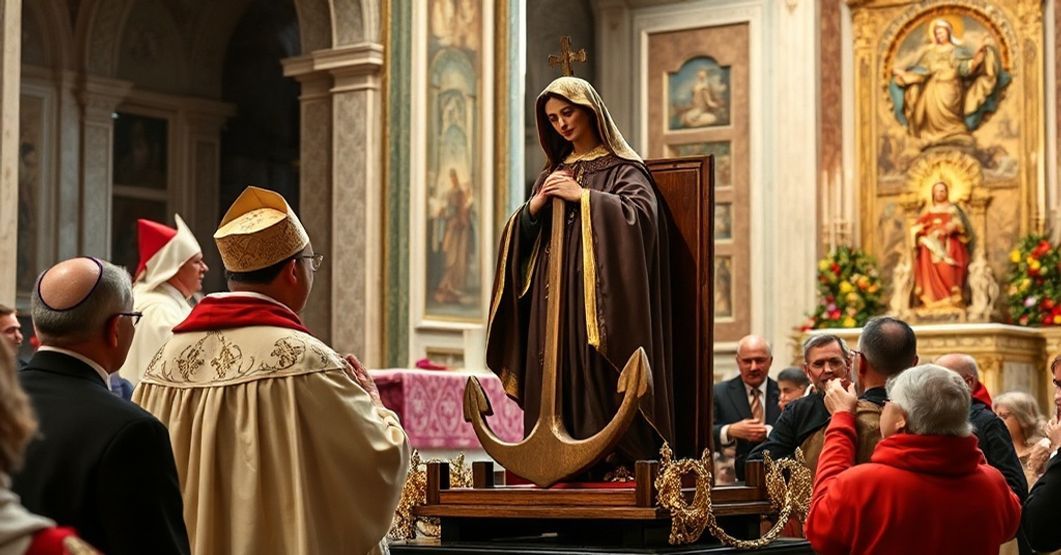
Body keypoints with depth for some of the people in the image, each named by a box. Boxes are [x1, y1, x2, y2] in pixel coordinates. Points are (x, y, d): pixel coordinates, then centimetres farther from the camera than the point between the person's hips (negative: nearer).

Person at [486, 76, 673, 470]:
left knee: (597, 377, -13)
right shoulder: (553, 174, 21)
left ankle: (613, 462, -12)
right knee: (556, 381, -2)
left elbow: (640, 212, -15)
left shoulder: (622, 169, 4)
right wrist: (536, 206, -2)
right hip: (553, 297, 6)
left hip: (598, 296, -5)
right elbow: (522, 237, 18)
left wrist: (582, 196, -14)